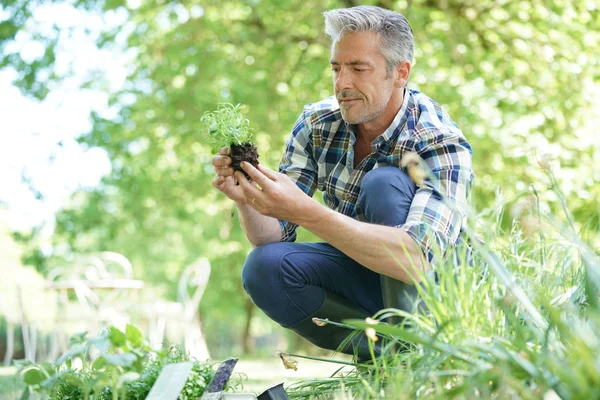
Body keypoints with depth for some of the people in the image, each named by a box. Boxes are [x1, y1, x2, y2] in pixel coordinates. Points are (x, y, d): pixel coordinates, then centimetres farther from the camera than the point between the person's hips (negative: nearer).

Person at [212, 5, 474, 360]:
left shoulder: (441, 144, -24)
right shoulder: (317, 124, -9)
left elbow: (418, 259, -41)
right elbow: (273, 236, -8)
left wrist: (304, 211, -48)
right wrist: (247, 200, -32)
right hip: (362, 271, 5)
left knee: (384, 184, -30)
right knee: (264, 267, -23)